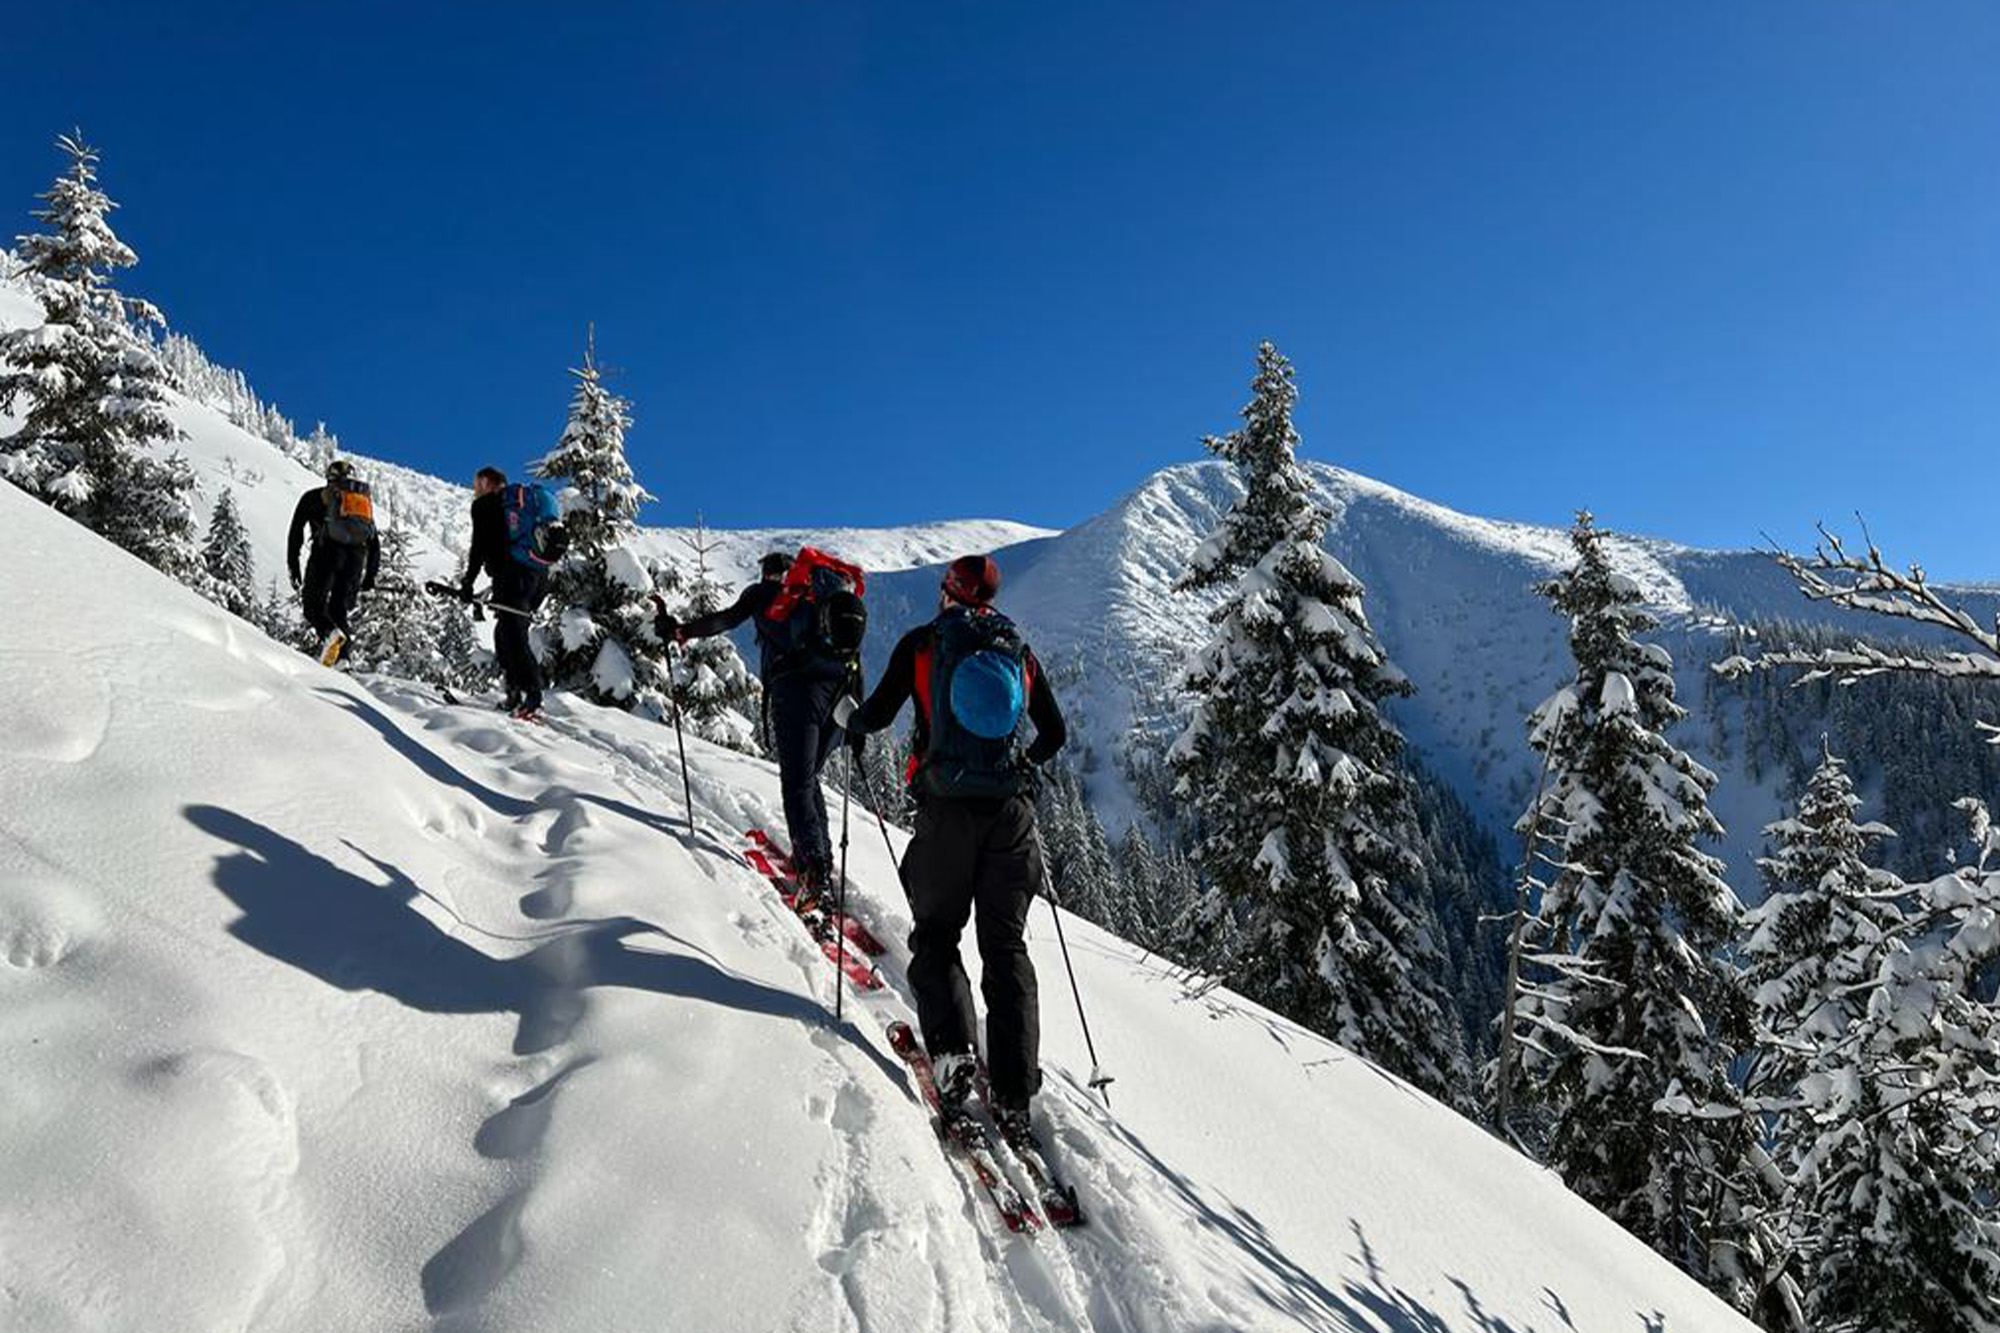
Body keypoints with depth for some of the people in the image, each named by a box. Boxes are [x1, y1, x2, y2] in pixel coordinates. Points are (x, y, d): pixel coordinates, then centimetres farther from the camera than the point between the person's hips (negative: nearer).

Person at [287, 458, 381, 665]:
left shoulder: (314, 497, 20)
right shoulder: (365, 499, 27)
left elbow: (296, 532, 11)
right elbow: (375, 541, 23)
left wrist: (293, 567, 11)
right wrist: (370, 575, 24)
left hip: (328, 550, -3)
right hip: (357, 555, 3)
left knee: (314, 606, 3)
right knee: (339, 610, 10)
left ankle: (331, 633, -30)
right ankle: (342, 661, -6)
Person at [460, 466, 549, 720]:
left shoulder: (484, 505, 7)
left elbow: (480, 545, -5)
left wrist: (468, 581, -4)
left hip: (512, 576, -8)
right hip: (539, 576, 8)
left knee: (514, 637, -12)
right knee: (505, 633, 16)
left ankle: (533, 697, -23)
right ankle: (516, 694, 8)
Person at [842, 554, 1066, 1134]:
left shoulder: (921, 642, 4)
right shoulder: (1020, 651, 12)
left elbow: (880, 711, 1)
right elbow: (1055, 733, 16)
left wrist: (853, 725, 23)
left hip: (947, 808, -2)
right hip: (1011, 810, 2)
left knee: (935, 934, 13)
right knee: (1006, 946, 7)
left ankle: (952, 1046, -10)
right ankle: (1014, 1091, 0)